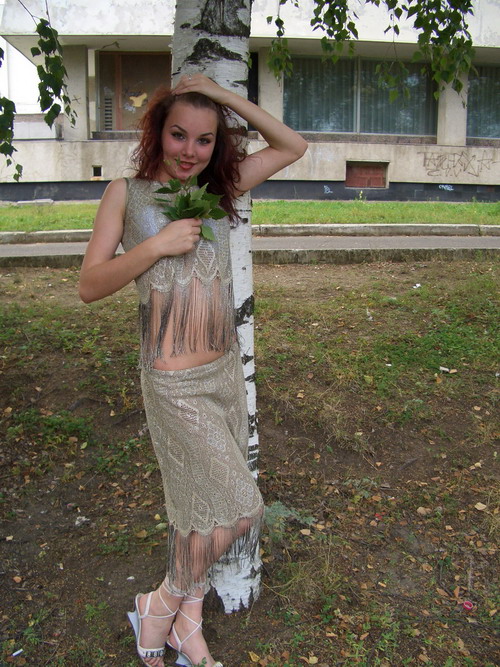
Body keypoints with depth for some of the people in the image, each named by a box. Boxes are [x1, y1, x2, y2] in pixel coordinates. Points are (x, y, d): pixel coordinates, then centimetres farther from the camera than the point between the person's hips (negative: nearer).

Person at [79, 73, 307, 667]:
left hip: (227, 372, 5)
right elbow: (89, 285, -6)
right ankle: (157, 611, 24)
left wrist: (224, 94, 5)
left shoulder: (219, 189, 8)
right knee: (236, 508, -3)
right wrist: (157, 244, -17)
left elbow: (292, 147, 13)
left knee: (203, 504, 15)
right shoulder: (126, 193, -1)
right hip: (175, 383, -5)